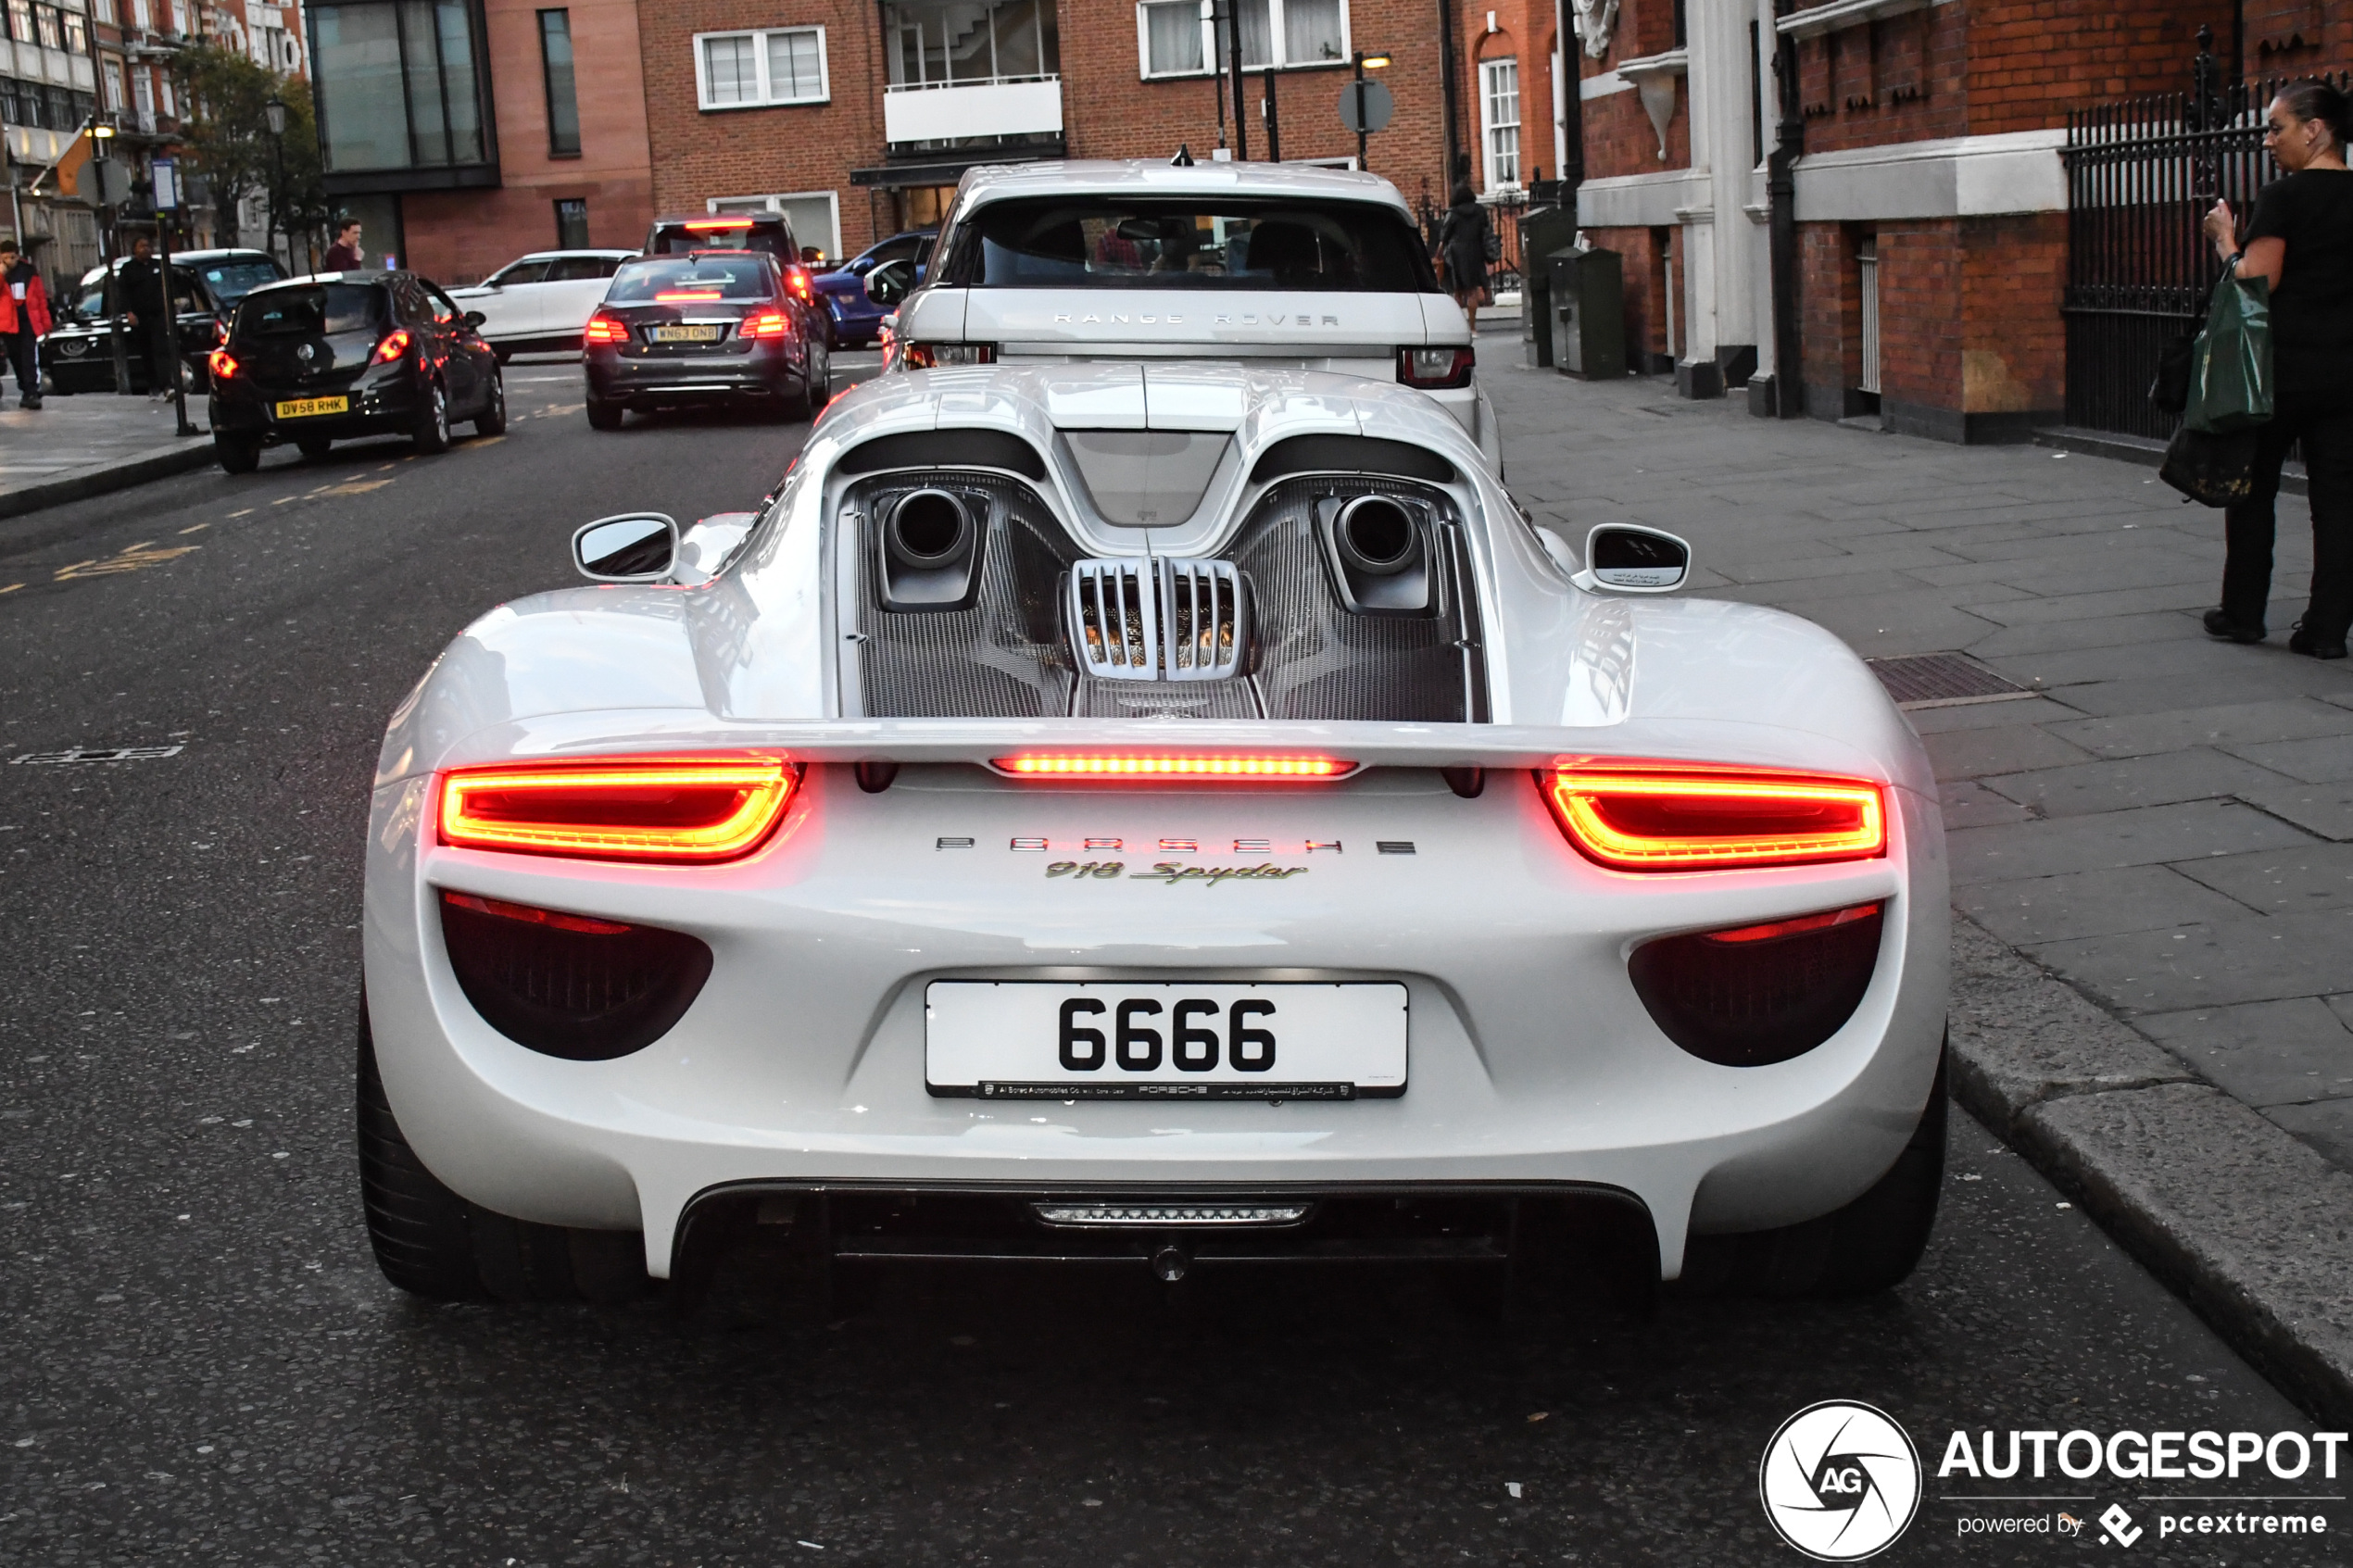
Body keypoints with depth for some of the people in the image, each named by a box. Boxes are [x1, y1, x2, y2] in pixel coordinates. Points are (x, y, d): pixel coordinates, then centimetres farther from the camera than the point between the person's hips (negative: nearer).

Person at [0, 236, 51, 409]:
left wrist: (46, 323, 6)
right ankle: (26, 390, 21)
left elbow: (41, 298, 8)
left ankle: (31, 393, -15)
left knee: (30, 359, -11)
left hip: (30, 321, -2)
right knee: (17, 360, 8)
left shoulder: (30, 271, 6)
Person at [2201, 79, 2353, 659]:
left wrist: (2225, 240, -2)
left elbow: (2256, 282, -16)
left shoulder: (2283, 198, -12)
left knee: (2252, 489, 10)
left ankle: (2243, 613, 17)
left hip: (2283, 367, -5)